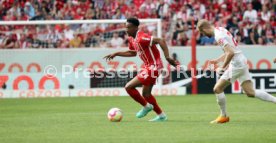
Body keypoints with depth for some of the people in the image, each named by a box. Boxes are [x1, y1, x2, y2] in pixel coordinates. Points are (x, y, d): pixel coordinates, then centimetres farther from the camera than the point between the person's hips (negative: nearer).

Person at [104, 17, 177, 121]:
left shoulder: (141, 38, -22)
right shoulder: (131, 39, 7)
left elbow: (161, 41, -28)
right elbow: (133, 53, 25)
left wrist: (167, 57, -33)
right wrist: (116, 54, 21)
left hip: (153, 67, -10)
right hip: (148, 66, 10)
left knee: (129, 87, -9)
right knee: (146, 94, 16)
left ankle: (146, 106, 7)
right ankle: (161, 115, 26)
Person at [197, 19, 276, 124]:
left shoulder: (218, 36, -16)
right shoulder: (221, 30, 14)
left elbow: (230, 53, -27)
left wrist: (222, 68, -18)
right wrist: (217, 60, 23)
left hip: (236, 64, -10)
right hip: (242, 62, 10)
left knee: (217, 89, -2)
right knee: (250, 92, 9)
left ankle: (224, 116, 9)